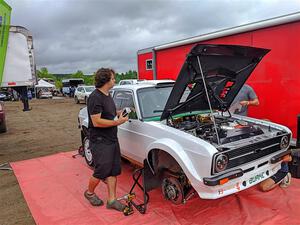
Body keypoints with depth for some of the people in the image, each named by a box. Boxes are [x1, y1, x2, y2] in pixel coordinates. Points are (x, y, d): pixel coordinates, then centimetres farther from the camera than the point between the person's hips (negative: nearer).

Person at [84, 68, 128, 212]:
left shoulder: (108, 96, 11)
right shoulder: (95, 97, -18)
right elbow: (96, 122, -24)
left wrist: (119, 113, 5)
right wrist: (117, 122, -20)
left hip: (112, 140, 9)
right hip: (100, 142, -8)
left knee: (113, 171, 10)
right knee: (101, 172, 4)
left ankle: (112, 200, 21)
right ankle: (89, 193, 31)